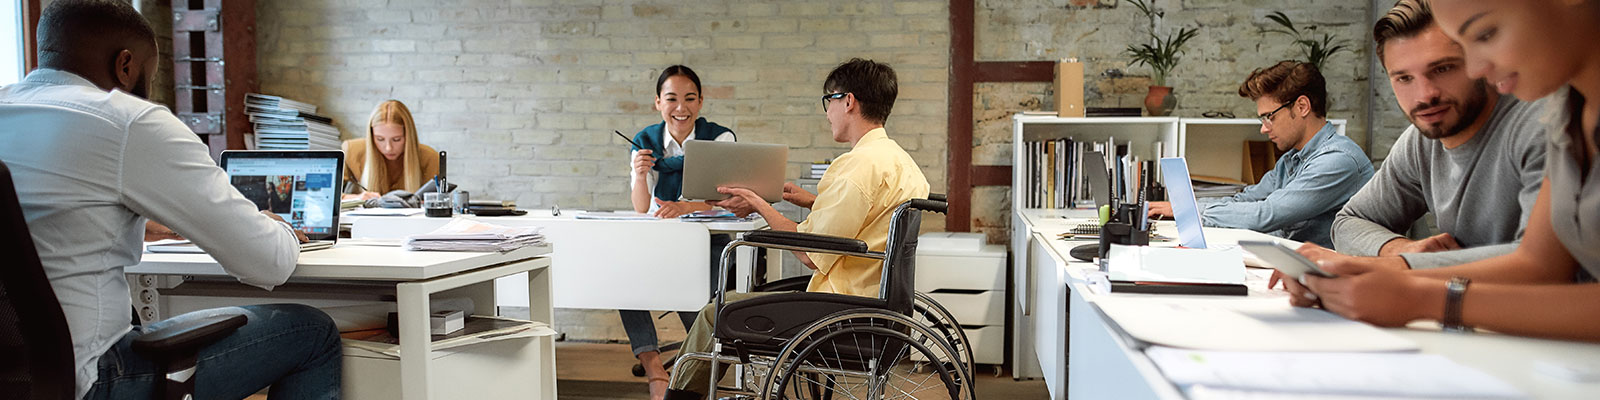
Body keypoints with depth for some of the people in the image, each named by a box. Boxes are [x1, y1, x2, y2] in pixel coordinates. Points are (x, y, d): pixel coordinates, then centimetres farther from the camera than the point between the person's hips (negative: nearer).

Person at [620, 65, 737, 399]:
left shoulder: (720, 139, -6)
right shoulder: (645, 142, 2)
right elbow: (641, 209, -7)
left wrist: (685, 207, -41)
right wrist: (639, 174, -29)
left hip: (709, 241, -3)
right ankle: (654, 371, -29)